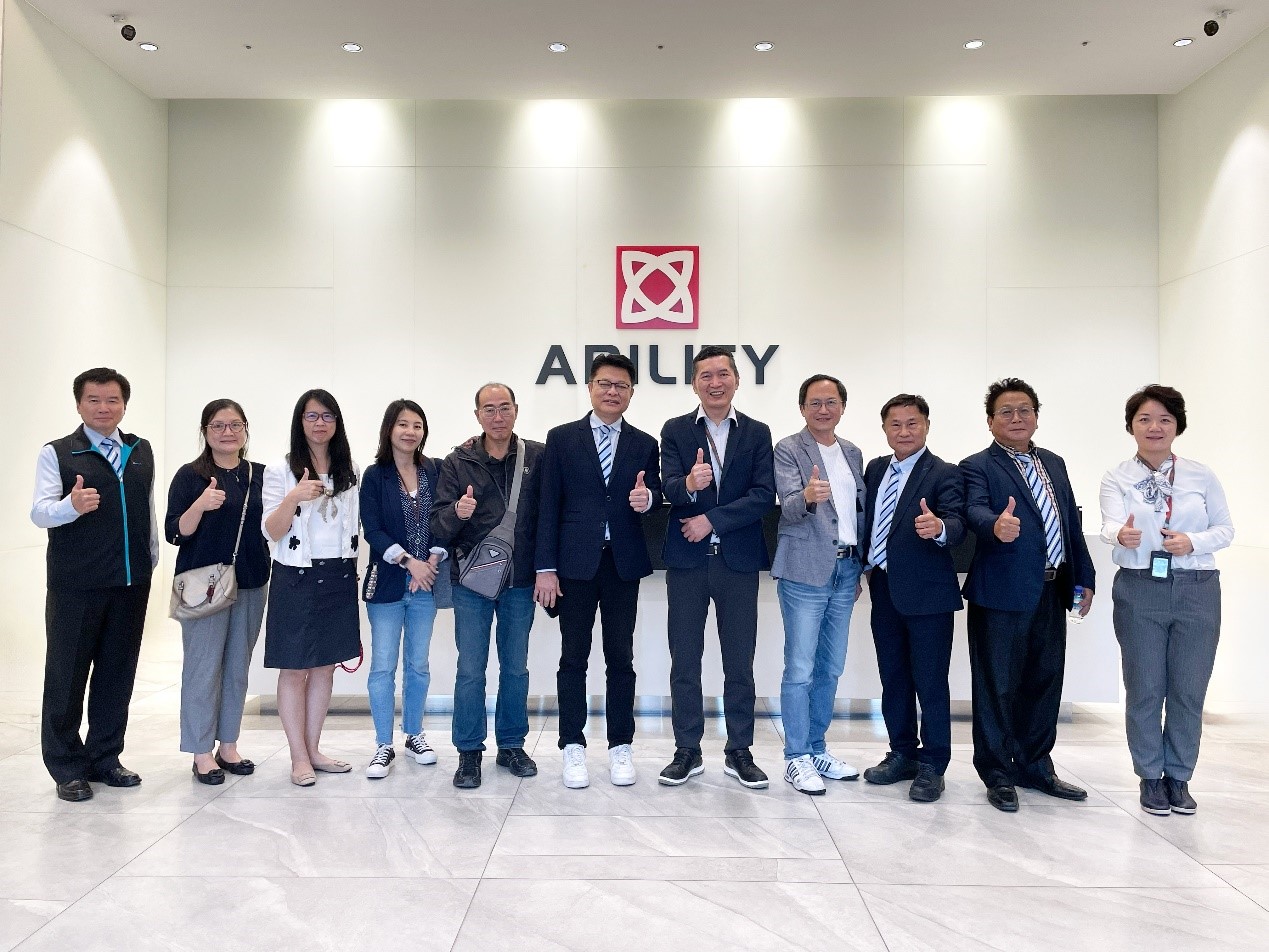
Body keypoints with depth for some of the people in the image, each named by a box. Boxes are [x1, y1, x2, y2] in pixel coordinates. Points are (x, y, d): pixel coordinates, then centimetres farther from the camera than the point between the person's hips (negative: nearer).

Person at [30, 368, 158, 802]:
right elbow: (39, 513, -12)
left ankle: (104, 757, 25)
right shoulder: (57, 453, -2)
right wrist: (72, 505, -32)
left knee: (118, 673, 11)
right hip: (75, 584, -4)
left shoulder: (142, 451, 11)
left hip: (131, 583, 4)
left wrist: (152, 561, 15)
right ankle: (67, 767, 17)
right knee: (67, 675, 4)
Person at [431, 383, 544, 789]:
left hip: (520, 580, 1)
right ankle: (469, 752, 17)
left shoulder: (538, 457, -2)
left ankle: (511, 744, 27)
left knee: (515, 667, 12)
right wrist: (458, 512, -25)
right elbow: (438, 526, -4)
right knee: (471, 669, 4)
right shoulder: (458, 462, -1)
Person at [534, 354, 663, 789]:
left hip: (623, 563, 1)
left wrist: (646, 499, -18)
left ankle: (620, 746, 18)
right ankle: (573, 748, 16)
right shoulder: (561, 438, 3)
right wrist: (545, 567, -6)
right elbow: (548, 505, 0)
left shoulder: (644, 445, 8)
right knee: (573, 658, 6)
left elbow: (655, 499, 7)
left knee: (621, 658, 7)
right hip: (575, 562, -1)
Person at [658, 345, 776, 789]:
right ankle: (687, 751, 19)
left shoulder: (757, 433, 4)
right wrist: (689, 484, -33)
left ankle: (739, 752, 20)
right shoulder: (675, 431, 3)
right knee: (684, 661, 7)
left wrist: (712, 519, -14)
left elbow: (764, 496, -6)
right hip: (687, 559, 0)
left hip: (738, 560, 0)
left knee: (740, 662, 7)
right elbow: (670, 489, -10)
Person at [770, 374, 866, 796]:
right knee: (800, 670, -3)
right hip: (806, 572, -6)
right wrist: (807, 496, -40)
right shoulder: (788, 449, -6)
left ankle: (817, 749, 25)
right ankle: (797, 758, 8)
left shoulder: (852, 453, 13)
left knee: (830, 669, 13)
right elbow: (788, 508, -18)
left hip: (845, 571, 7)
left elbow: (860, 512, 17)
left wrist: (862, 569, 14)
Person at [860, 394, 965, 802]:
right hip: (884, 589, 6)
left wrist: (938, 527, -43)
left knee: (930, 682, 2)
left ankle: (931, 767, 14)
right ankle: (903, 754, 29)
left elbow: (957, 525, -23)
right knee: (893, 678, 15)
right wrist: (866, 564, 8)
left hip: (926, 592, -6)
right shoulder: (875, 469, 10)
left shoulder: (944, 474, -9)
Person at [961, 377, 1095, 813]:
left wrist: (1083, 577, 13)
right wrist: (996, 526, -46)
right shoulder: (977, 467, -6)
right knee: (998, 686, 2)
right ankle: (997, 775, 15)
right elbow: (976, 511, -24)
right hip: (1002, 593, -7)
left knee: (1045, 681, 15)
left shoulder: (1054, 463, 15)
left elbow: (1071, 521, 16)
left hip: (1051, 592, 7)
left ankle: (1034, 766, 30)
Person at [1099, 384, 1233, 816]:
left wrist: (1193, 542, -14)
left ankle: (1179, 776, 24)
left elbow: (1225, 529, 6)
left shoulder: (1202, 475, 3)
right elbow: (1110, 526, -17)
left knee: (1189, 691, 7)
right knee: (1144, 690, 6)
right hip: (1139, 591, -1)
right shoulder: (1116, 478, -2)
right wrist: (1122, 535, -41)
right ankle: (1151, 777, 22)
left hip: (1197, 591, 1)